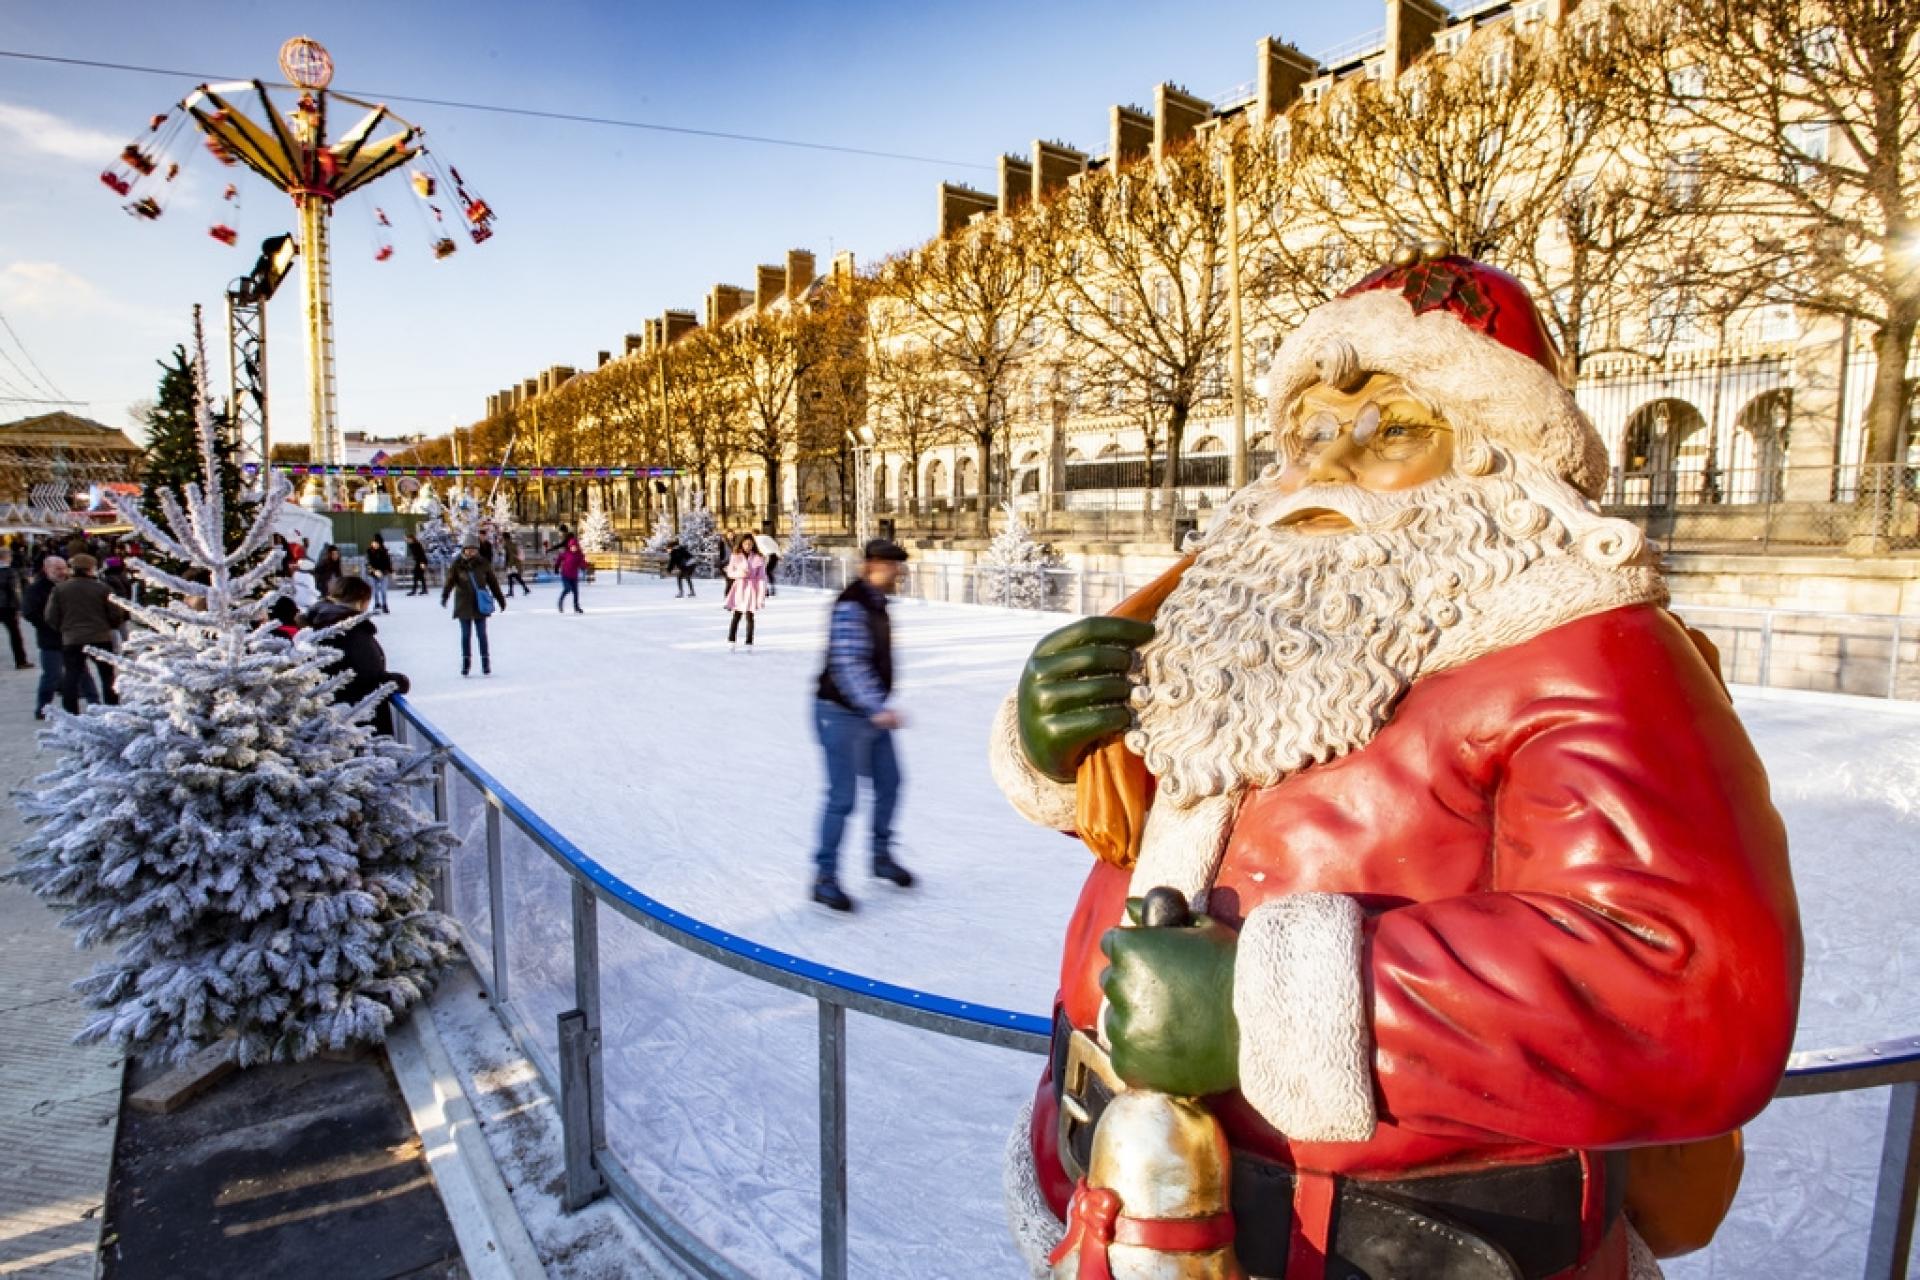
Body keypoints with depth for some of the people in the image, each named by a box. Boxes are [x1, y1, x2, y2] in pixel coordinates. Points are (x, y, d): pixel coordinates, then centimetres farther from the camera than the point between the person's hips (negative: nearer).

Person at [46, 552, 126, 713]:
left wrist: (64, 629, 18)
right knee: (108, 677, 11)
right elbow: (116, 614, -4)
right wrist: (111, 627, 16)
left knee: (70, 679, 6)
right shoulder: (102, 587, -5)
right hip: (100, 638, -1)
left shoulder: (59, 589, -1)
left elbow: (51, 617, 0)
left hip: (71, 640, 1)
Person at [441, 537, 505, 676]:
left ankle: (486, 662, 13)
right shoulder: (457, 564, -4)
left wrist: (501, 600, 10)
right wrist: (444, 596, -30)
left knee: (482, 634, 5)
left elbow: (493, 583, 6)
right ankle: (466, 662, 18)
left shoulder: (483, 564, -1)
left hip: (480, 604, 0)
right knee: (466, 635, 8)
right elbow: (450, 581, -14)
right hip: (463, 605, 0)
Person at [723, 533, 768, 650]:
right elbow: (729, 572, 6)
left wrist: (761, 595, -9)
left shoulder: (758, 558, -5)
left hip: (751, 588, -1)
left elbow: (761, 578, -5)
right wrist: (739, 573, -15)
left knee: (749, 617, -1)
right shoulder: (736, 557, 0)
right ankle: (731, 641, 13)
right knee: (736, 616, 3)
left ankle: (749, 643, 6)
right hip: (739, 587, 1)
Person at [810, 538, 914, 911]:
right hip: (842, 715, -9)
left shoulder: (877, 603, 9)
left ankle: (882, 856, 32)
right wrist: (879, 708, -35)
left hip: (871, 714, 9)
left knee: (889, 783, 15)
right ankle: (824, 878, 7)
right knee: (843, 797, -6)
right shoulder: (851, 605, -20)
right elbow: (849, 665, -28)